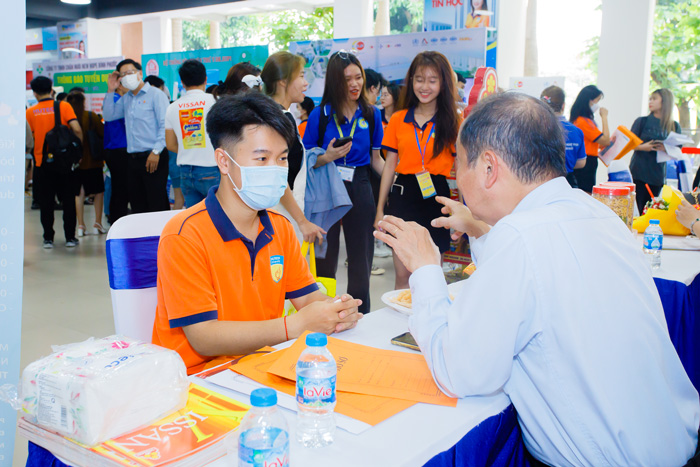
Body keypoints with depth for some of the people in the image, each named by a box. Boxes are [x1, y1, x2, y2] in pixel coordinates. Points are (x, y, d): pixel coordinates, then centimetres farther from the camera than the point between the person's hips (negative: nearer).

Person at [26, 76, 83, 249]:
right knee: (68, 200, 9)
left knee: (46, 203, 8)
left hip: (41, 162, 1)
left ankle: (48, 238, 11)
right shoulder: (64, 106, -2)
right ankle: (70, 237, 10)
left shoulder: (30, 112, 1)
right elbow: (77, 129, -12)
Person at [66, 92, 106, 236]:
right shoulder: (91, 116, -9)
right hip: (92, 160, -2)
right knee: (99, 191, 10)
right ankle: (98, 224, 6)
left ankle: (81, 226, 9)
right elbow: (103, 134, -5)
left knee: (78, 193, 10)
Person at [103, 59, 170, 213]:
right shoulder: (125, 99, 18)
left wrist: (156, 151, -17)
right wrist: (110, 91, 12)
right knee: (136, 204, 11)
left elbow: (165, 125, -10)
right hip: (133, 158, 7)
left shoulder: (155, 94, -3)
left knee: (157, 204, -7)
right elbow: (108, 116, 19)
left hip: (153, 158, -7)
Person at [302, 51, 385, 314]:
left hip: (359, 189, 2)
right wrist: (327, 157, -19)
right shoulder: (321, 114, -2)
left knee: (360, 257, 10)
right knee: (325, 259, 6)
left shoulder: (371, 114, 5)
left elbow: (375, 159, 10)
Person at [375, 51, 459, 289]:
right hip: (402, 195, 1)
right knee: (403, 275, 4)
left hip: (435, 197, -1)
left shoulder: (452, 122, 1)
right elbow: (390, 165, 10)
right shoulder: (398, 120, 7)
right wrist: (380, 209, 9)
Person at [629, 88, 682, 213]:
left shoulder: (674, 127, 7)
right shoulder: (642, 121, 4)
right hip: (639, 172, -2)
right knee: (641, 209, -5)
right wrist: (642, 147, -17)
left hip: (658, 174, 2)